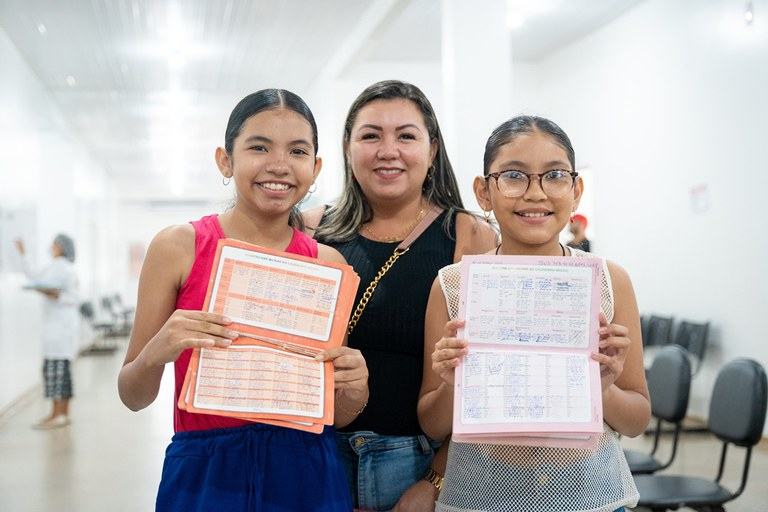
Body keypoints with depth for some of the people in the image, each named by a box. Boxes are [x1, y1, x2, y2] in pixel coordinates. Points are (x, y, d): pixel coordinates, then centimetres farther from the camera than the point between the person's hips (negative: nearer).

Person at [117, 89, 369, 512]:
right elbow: (134, 397, -2)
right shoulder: (178, 246, -7)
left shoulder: (328, 263, -1)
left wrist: (353, 389, -16)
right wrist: (156, 353, -23)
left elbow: (338, 416, 6)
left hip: (305, 476, 2)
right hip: (204, 475, -2)